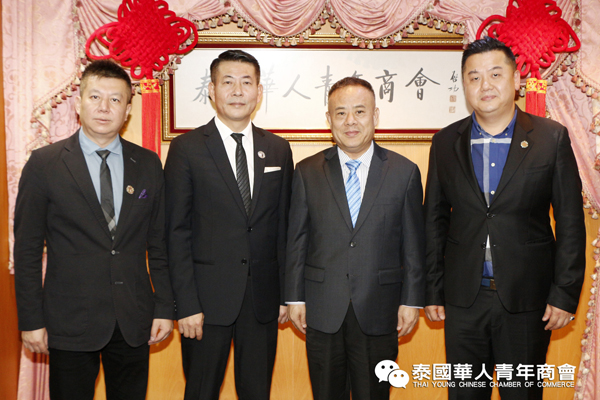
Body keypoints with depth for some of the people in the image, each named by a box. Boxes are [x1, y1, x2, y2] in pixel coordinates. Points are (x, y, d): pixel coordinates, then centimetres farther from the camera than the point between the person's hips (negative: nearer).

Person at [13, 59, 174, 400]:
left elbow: (159, 242, 6)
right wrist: (31, 320, -4)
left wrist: (165, 308, 4)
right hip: (70, 322, -2)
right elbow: (27, 249, -2)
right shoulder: (44, 164, -4)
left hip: (134, 322, 2)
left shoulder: (149, 164, 4)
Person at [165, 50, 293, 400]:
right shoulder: (187, 148, -3)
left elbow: (283, 226, 9)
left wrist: (285, 294, 6)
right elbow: (177, 233, -6)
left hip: (263, 298, 3)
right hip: (208, 296, -3)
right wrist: (187, 305, -10)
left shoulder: (279, 150, 7)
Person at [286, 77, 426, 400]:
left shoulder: (404, 172, 0)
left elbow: (413, 244, 1)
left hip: (379, 312, 0)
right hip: (322, 311, 1)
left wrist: (412, 301, -1)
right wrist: (295, 298, 2)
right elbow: (296, 240, 4)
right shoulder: (307, 172, 2)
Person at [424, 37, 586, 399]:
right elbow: (435, 221, 6)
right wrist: (433, 290, 5)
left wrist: (565, 294, -6)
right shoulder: (446, 143, 3)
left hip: (527, 300, -1)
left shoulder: (552, 138, -3)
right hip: (463, 300, 2)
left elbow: (571, 222, -3)